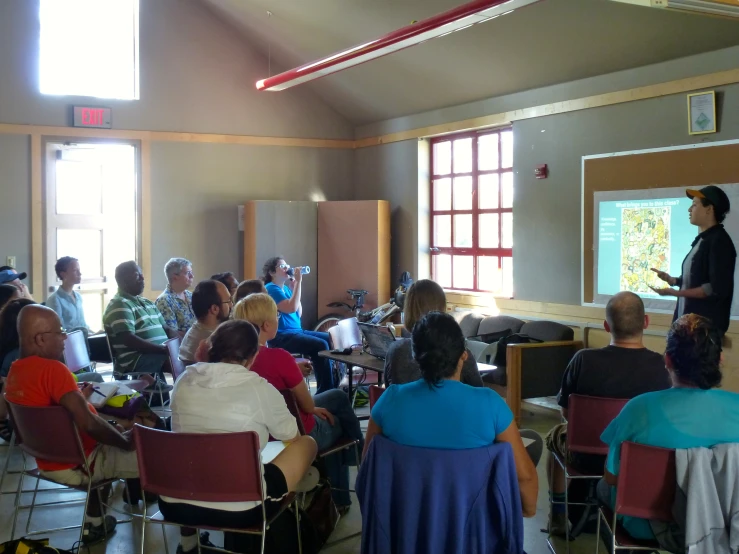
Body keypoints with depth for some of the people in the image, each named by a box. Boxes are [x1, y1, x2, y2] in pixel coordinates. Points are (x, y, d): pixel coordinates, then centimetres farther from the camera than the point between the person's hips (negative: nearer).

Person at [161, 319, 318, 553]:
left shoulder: (184, 381, 1)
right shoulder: (259, 388, -10)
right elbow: (292, 437, 10)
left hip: (174, 505, 5)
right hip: (238, 510, -5)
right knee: (306, 444, 15)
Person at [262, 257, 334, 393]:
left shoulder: (285, 288, 16)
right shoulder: (271, 289, -10)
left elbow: (298, 313, 14)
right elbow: (291, 308, -24)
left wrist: (293, 289, 5)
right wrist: (298, 282, -19)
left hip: (296, 331, 9)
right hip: (281, 336, -9)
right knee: (321, 345, -24)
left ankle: (337, 384, 3)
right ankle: (325, 391, -17)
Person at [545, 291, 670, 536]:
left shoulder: (583, 359, -21)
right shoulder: (660, 366, -21)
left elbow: (567, 413, -5)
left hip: (588, 458, -1)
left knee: (556, 435, 33)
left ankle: (559, 516, 43)